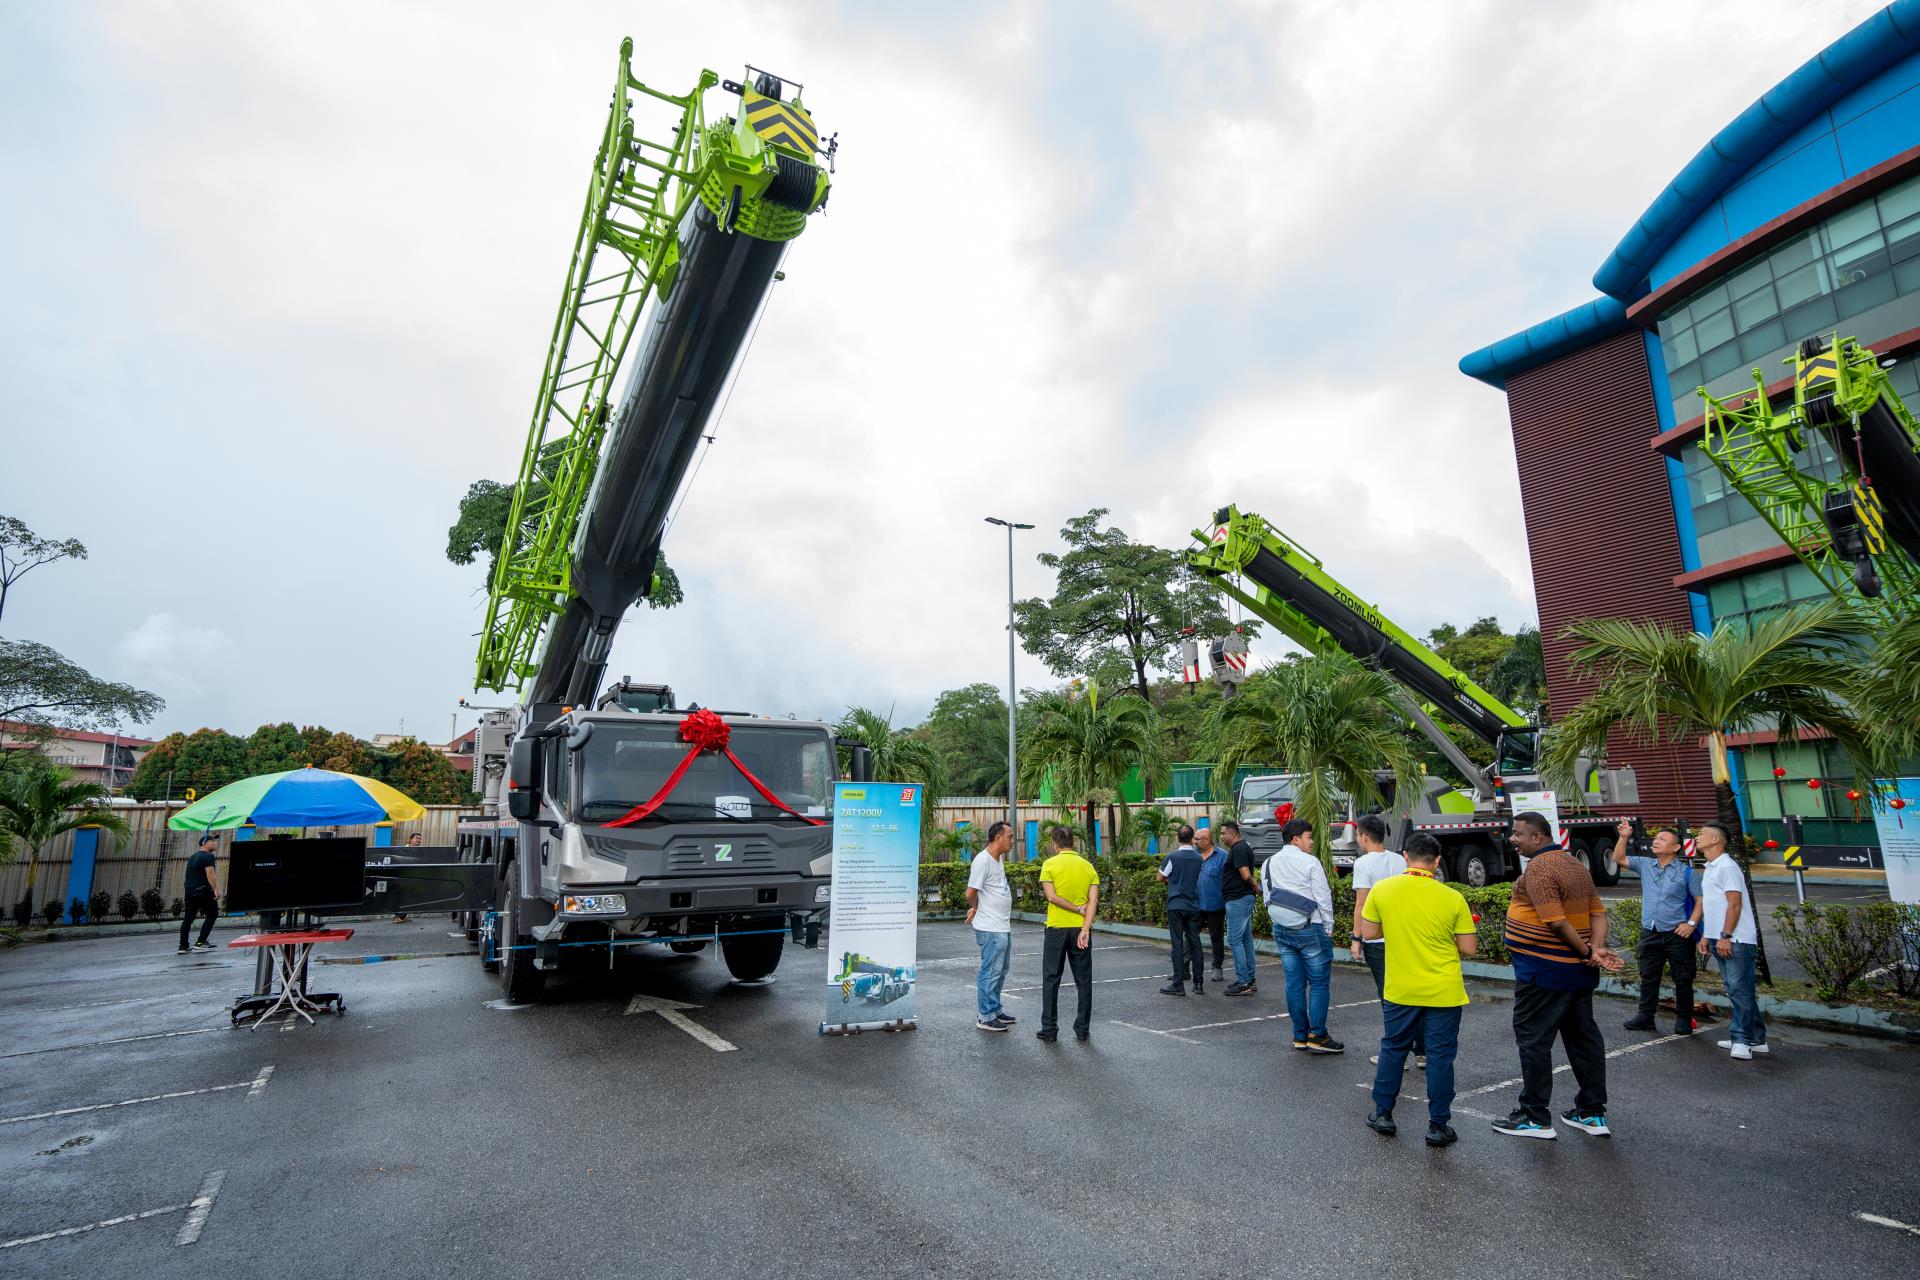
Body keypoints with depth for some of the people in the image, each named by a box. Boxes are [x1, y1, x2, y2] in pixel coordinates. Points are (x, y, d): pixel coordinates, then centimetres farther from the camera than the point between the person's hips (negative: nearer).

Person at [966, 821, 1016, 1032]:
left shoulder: (998, 859, 12)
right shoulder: (983, 860, -18)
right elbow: (971, 893, -18)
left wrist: (976, 909, 9)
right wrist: (976, 908, 1)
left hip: (1004, 927, 9)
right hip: (991, 929, -9)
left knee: (1000, 972, 18)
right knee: (991, 972, -2)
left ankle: (995, 1010, 29)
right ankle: (986, 1018, 7)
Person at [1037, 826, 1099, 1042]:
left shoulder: (1050, 864, -5)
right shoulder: (1088, 866, 4)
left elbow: (1051, 896, -13)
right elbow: (1093, 901, -6)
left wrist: (1077, 909, -7)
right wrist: (1085, 929, -12)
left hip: (1057, 928, -2)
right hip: (1081, 929, 3)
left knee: (1051, 980, 7)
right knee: (1084, 980, 11)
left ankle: (1049, 1029, 11)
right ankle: (1082, 1029, 15)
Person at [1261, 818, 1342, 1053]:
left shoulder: (1267, 864, 9)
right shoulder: (1309, 862, -9)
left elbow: (1268, 898, 11)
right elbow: (1323, 897, -8)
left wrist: (1281, 923, 17)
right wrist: (1328, 928, 2)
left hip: (1281, 930, 6)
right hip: (1310, 929, -6)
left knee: (1294, 983, 10)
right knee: (1319, 982, 1)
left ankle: (1300, 1036, 15)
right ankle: (1317, 1036, 1)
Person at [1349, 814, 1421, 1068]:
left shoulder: (1363, 864, -12)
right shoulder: (1400, 860, 7)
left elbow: (1361, 904, -14)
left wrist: (1356, 938, -8)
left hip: (1377, 940, -6)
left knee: (1389, 997, 2)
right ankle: (1422, 1051, 18)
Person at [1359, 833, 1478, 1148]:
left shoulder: (1381, 889, -8)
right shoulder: (1452, 898, -12)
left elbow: (1368, 933, 0)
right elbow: (1469, 948, -7)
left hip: (1399, 990, 2)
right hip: (1443, 992, -1)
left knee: (1392, 1049, 15)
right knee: (1440, 1056, 9)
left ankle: (1382, 1113, 24)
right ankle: (1438, 1125, 15)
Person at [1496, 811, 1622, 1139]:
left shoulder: (1538, 868, -18)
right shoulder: (1577, 865, 12)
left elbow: (1556, 922, -24)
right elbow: (1598, 913, 8)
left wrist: (1587, 952, -13)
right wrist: (1597, 948, -5)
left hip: (1543, 970, -9)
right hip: (1578, 970, 10)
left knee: (1533, 1039, 0)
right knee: (1583, 1036, 16)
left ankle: (1535, 1118, 6)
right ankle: (1593, 1113, 25)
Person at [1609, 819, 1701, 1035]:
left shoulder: (1686, 872, -5)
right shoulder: (1645, 864, 7)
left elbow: (1700, 899, -4)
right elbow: (1619, 859, 5)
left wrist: (1691, 923, -13)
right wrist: (1624, 837, -6)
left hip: (1677, 935, -4)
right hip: (1649, 933, 4)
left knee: (1682, 979, 6)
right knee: (1648, 977, 10)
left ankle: (1684, 1019, 19)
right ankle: (1645, 1017, 17)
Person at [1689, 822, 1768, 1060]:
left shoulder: (1726, 867, -13)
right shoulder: (1710, 868, 16)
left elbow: (1735, 904, -18)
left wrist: (1725, 936, -20)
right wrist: (1706, 935, 19)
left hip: (1735, 941, -10)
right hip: (1721, 940, 10)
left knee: (1740, 990, -5)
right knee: (1737, 990, 13)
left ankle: (1743, 1040, -1)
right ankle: (1755, 1038, 20)